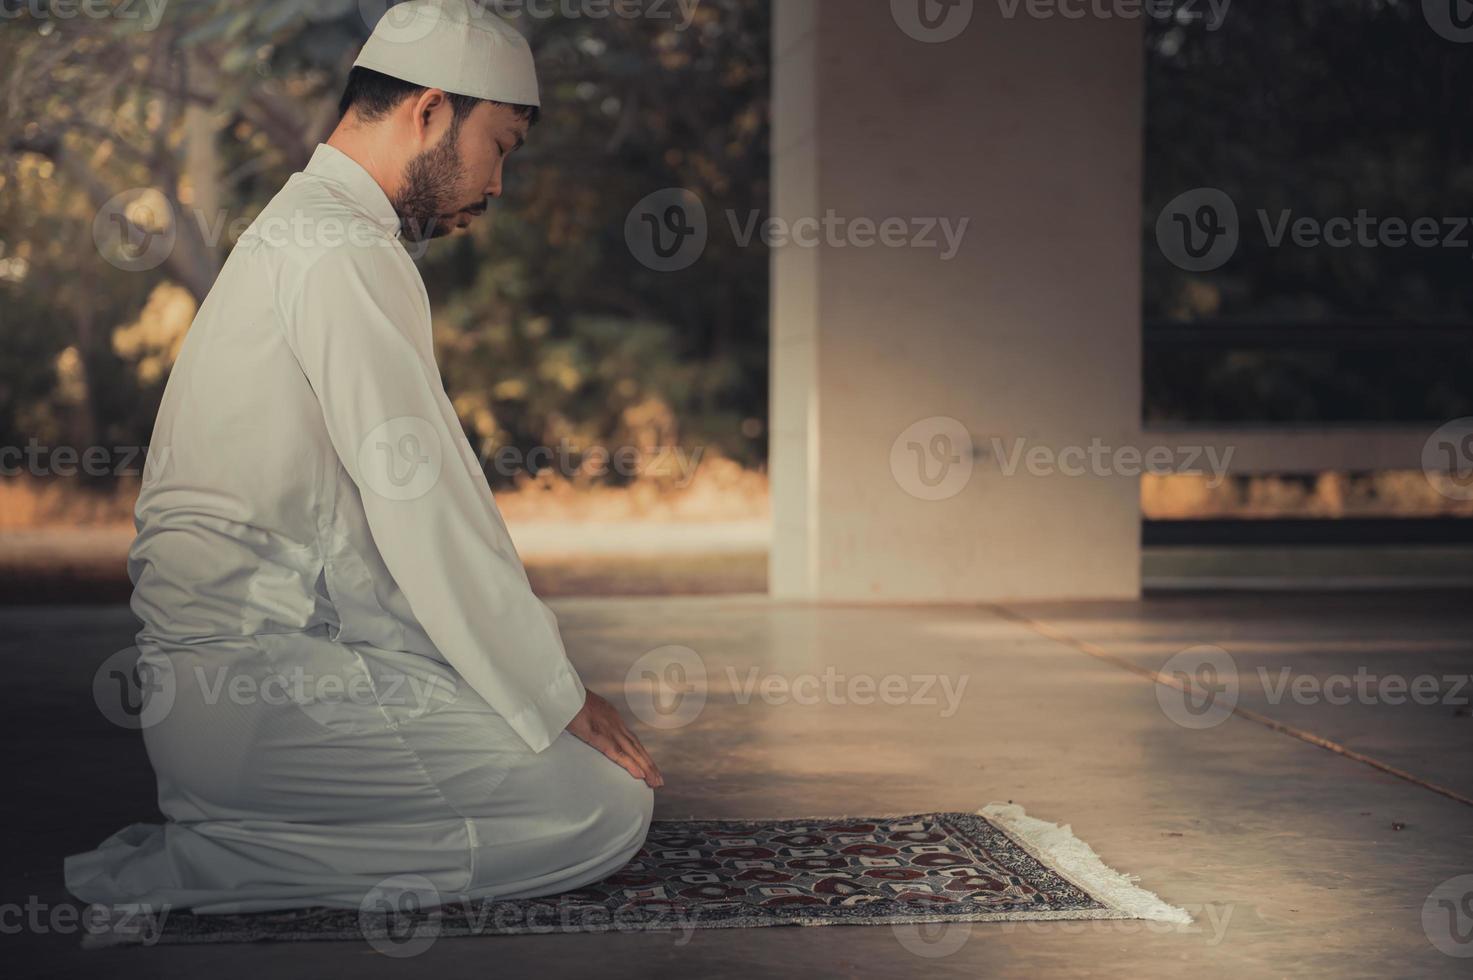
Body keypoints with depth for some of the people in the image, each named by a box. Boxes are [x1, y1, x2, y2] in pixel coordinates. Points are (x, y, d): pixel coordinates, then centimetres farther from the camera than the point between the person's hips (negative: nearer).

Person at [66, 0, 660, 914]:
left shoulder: (295, 229, 20)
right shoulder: (349, 255, -13)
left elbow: (403, 501, 20)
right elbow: (426, 517, -17)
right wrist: (561, 702, -8)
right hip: (252, 678, -10)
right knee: (605, 811, -14)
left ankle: (237, 822, 7)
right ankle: (188, 868, -11)